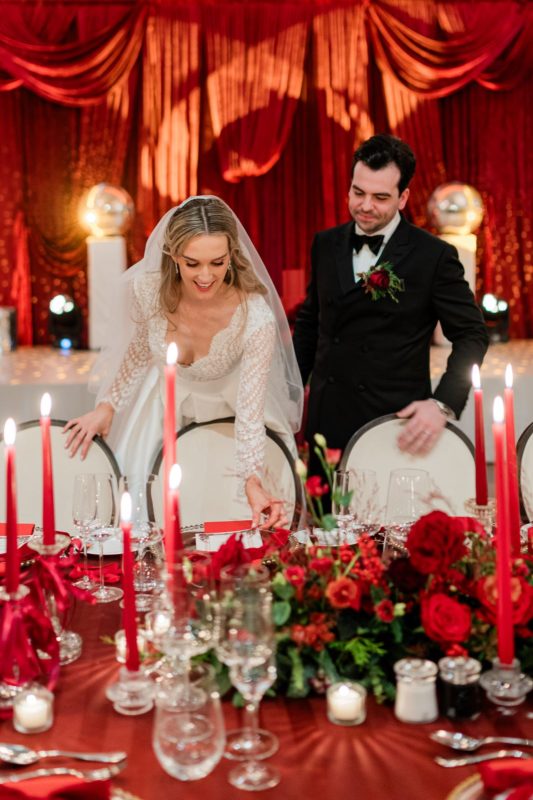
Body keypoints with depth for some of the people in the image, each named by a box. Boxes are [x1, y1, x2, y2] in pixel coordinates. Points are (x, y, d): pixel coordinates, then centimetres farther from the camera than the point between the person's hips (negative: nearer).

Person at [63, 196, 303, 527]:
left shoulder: (257, 319, -33)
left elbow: (250, 414, -28)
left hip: (225, 409, -2)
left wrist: (253, 482, -39)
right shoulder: (147, 288, -24)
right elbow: (139, 353, -2)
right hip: (160, 406, 3)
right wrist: (107, 407, -3)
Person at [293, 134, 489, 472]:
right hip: (327, 421, 4)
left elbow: (472, 335, -7)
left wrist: (443, 404, -20)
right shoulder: (326, 244, 6)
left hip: (396, 425, -4)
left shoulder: (434, 256, -8)